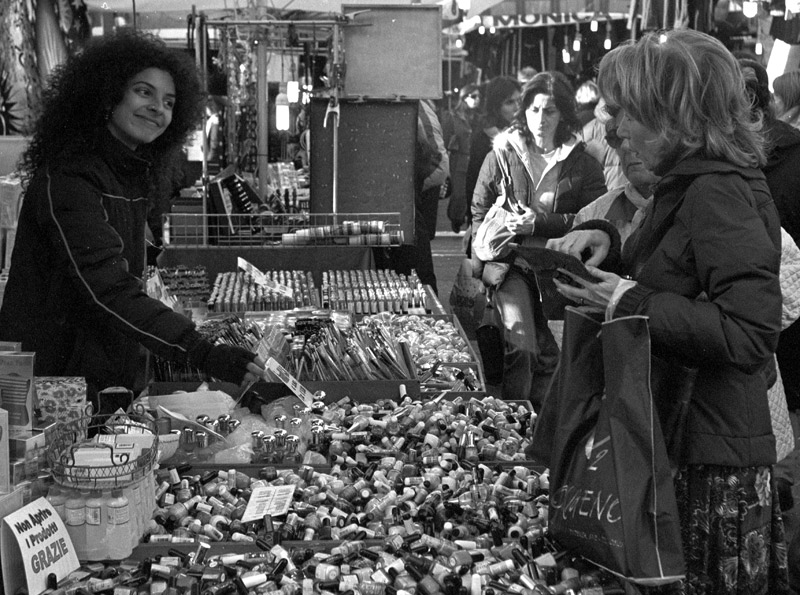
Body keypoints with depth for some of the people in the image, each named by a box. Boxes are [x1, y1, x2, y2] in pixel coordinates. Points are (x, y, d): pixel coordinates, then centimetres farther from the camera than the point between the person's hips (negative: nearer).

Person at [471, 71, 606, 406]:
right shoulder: (502, 153, 9)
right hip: (509, 264, -1)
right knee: (520, 346, -19)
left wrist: (540, 222, -13)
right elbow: (479, 212, 11)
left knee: (552, 354, -1)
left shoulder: (582, 162, 6)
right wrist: (482, 261, -2)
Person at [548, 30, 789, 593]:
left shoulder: (719, 194, -18)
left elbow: (750, 334, -26)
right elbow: (660, 278, 25)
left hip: (714, 460, -9)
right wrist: (604, 241, 6)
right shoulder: (687, 185, 12)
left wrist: (630, 303, -22)